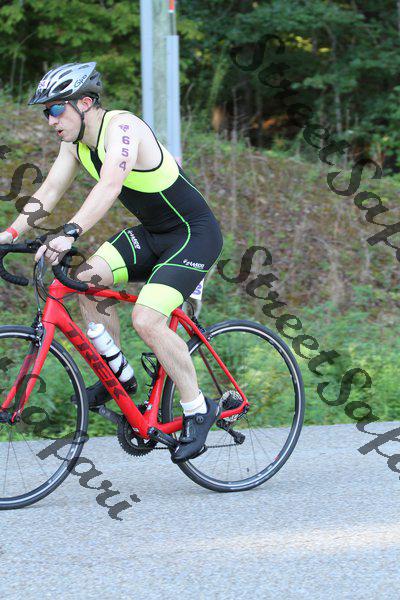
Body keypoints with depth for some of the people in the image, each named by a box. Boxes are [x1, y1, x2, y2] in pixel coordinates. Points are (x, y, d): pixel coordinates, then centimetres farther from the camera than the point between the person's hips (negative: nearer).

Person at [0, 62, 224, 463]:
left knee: (146, 320, -23)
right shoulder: (76, 141, 2)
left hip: (195, 234, -8)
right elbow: (49, 192, 2)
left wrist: (69, 233, -52)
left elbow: (109, 186, -40)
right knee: (88, 278, -10)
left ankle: (197, 409, -7)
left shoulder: (121, 128, -25)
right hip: (153, 233, 9)